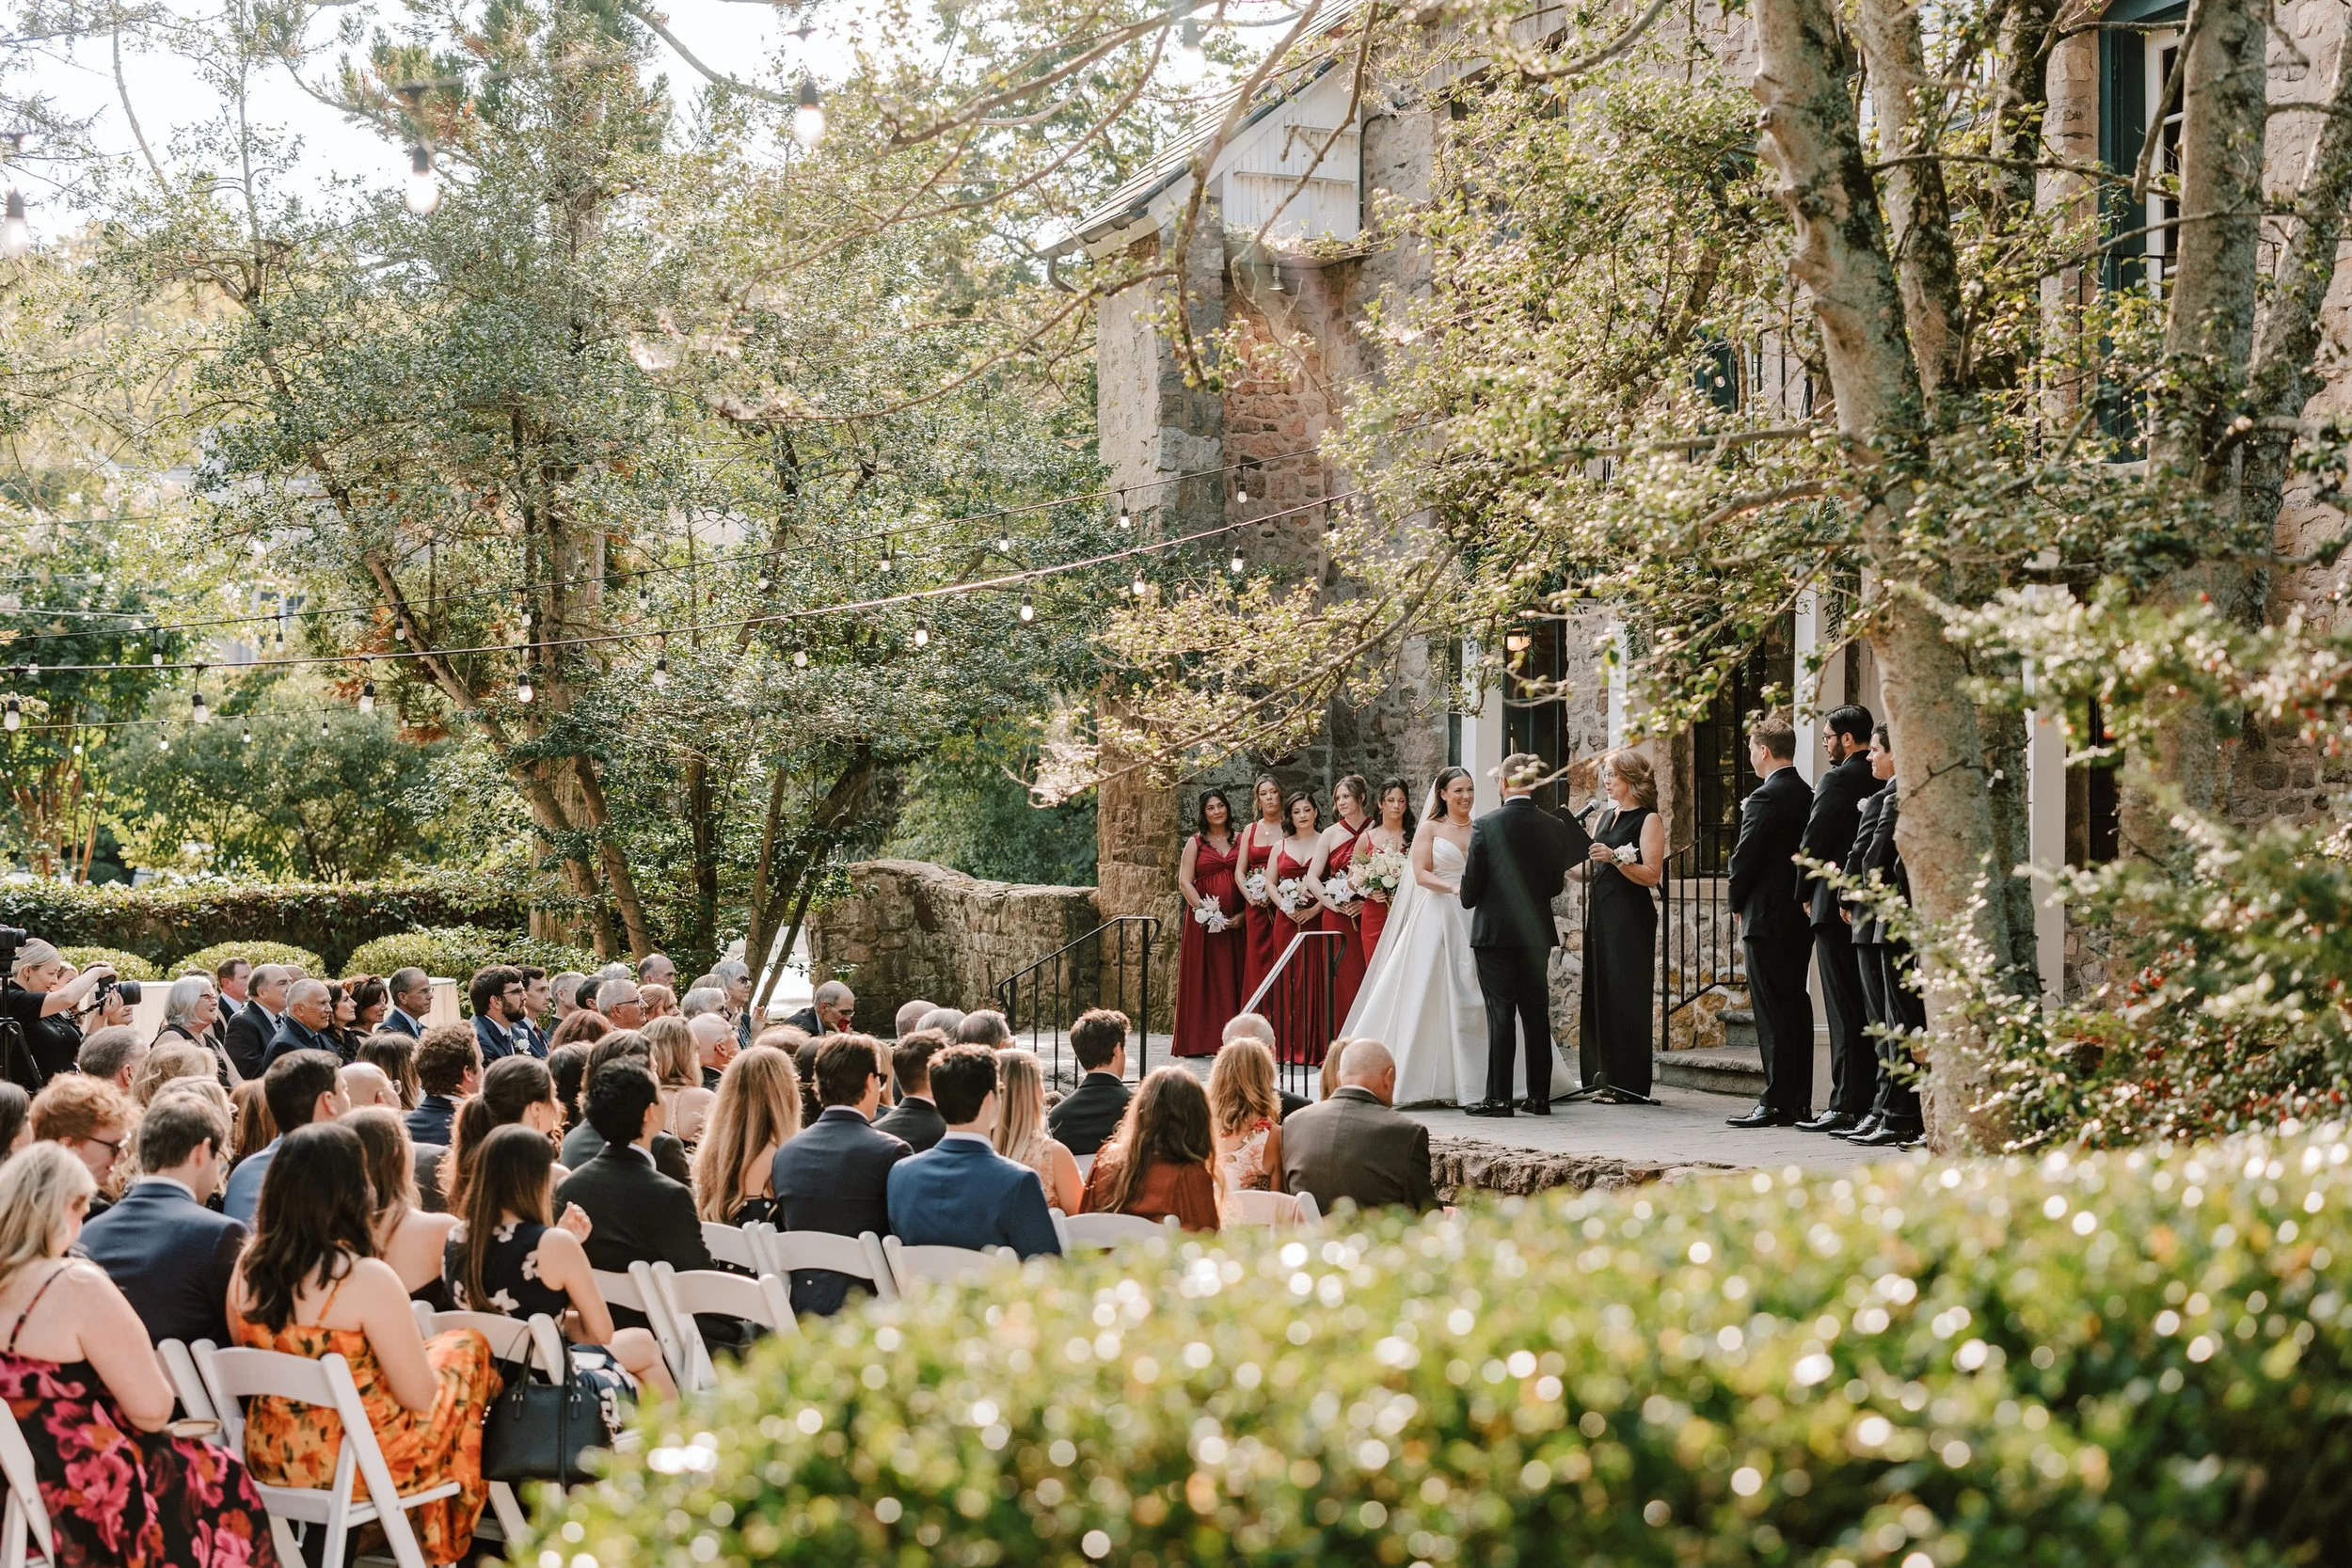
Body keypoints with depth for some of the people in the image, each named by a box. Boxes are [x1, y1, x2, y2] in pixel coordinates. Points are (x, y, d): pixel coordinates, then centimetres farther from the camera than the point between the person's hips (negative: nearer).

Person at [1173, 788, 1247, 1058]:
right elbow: (1184, 882, -1)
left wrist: (1243, 914, -6)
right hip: (1204, 920, -2)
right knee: (1203, 978, -2)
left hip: (1235, 922, 2)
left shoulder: (1240, 841, 11)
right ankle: (1201, 1041, 0)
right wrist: (1204, 911, -11)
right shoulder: (1195, 843, 6)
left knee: (1233, 979, 0)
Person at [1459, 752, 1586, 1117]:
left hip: (1495, 932, -4)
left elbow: (1470, 893, -9)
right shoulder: (1554, 827, 0)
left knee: (1500, 1013, -1)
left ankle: (1498, 1097, -2)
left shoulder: (1487, 826, -12)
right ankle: (1539, 1096, 13)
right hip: (1537, 932, 4)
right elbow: (1556, 885, 8)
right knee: (1536, 1012, 9)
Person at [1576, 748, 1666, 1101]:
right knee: (1598, 996, 5)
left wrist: (1615, 858, -23)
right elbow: (1590, 872, 19)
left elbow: (1651, 875, -14)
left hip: (1631, 918, -7)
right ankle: (1604, 1078, 9)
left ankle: (1628, 1083, -2)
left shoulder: (1648, 820, -5)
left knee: (1626, 996, -6)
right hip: (1601, 913, 8)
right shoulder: (1606, 818, 18)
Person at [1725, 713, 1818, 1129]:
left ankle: (1776, 1103, -6)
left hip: (1767, 918, -9)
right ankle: (1799, 1102, 14)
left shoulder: (1765, 798, -15)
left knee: (1773, 1013, -7)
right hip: (1801, 915, 9)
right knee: (1795, 1005, 11)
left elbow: (1746, 857, -14)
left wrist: (1738, 904, 1)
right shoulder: (1808, 795, 10)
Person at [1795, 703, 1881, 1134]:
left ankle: (1847, 1106, -5)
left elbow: (1813, 842, -11)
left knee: (1844, 1009, -5)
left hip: (1837, 904, -7)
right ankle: (1872, 1100, 13)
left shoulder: (1837, 780, -13)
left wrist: (1806, 892, 3)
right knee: (1870, 1007, 10)